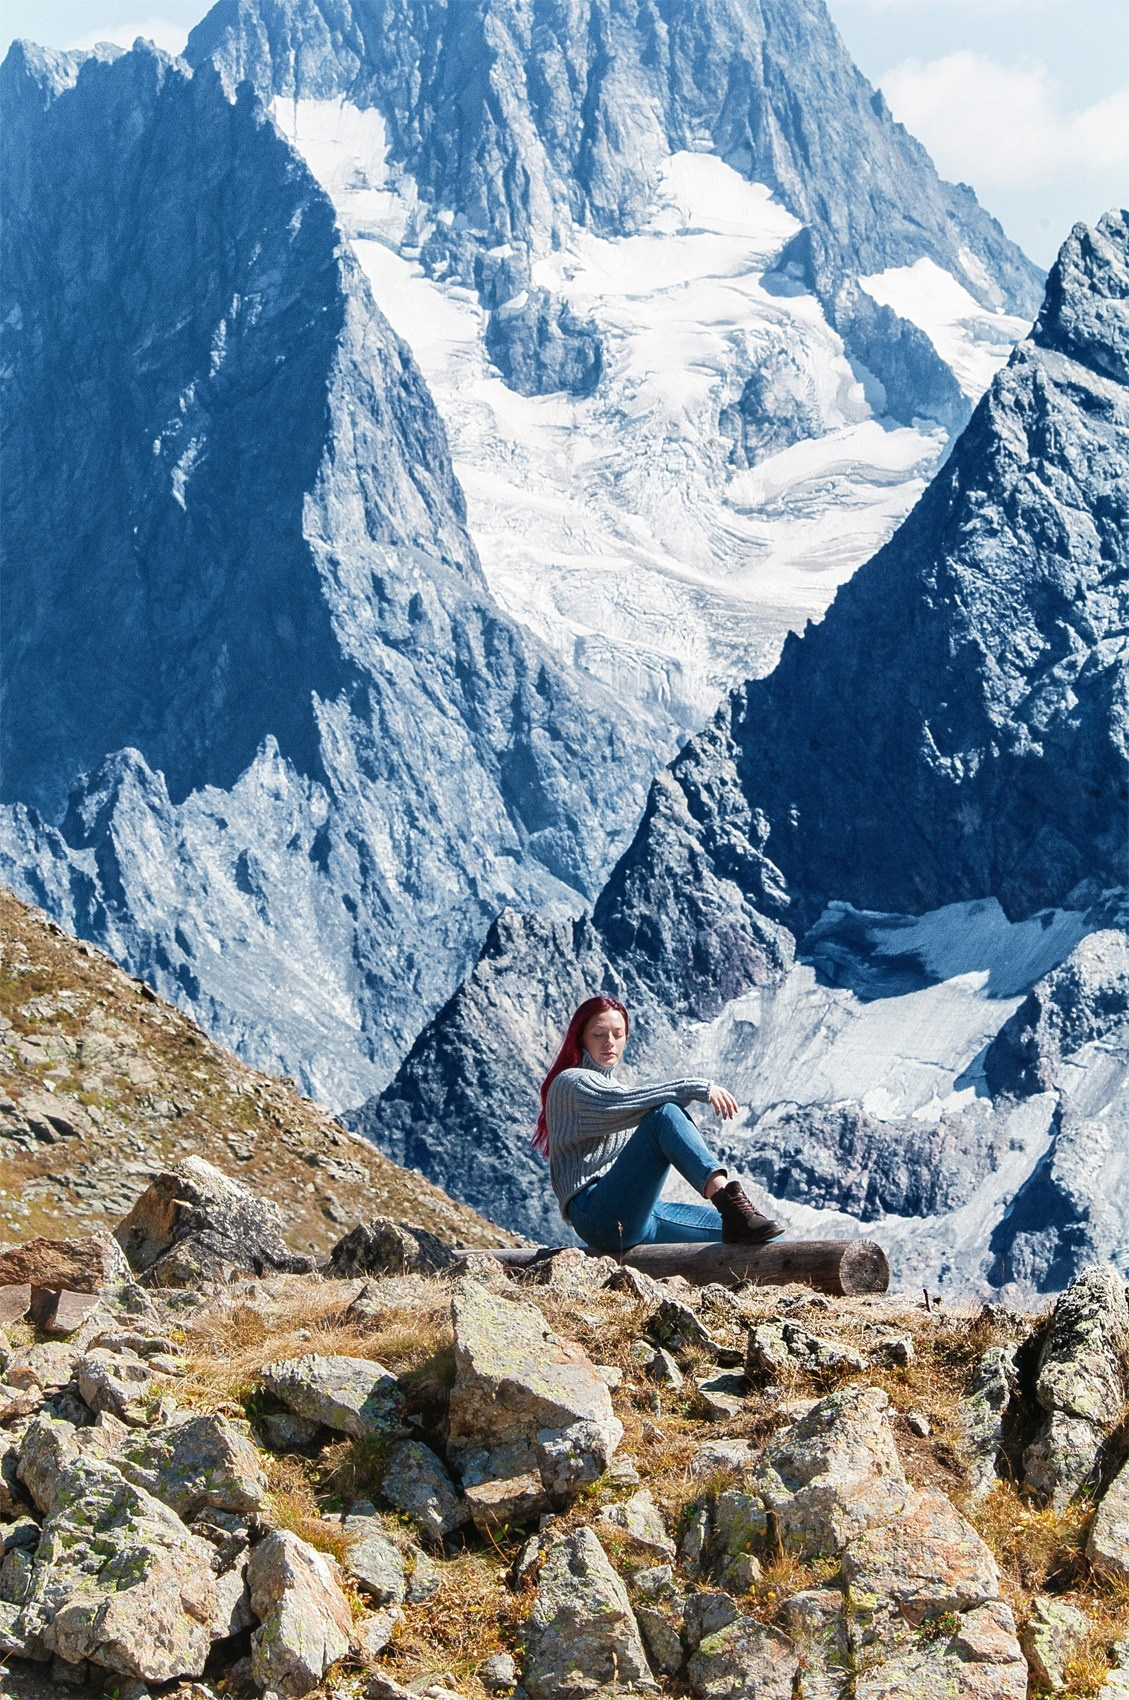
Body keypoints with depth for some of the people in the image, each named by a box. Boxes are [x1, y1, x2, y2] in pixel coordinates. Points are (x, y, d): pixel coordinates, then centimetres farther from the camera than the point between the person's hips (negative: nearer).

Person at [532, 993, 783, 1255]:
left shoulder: (613, 1087, 30)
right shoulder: (571, 1083, 3)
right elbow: (627, 1101, -18)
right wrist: (699, 1089, -24)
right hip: (595, 1212, -8)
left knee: (755, 1238, -9)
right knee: (666, 1112, -30)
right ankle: (727, 1196, -51)